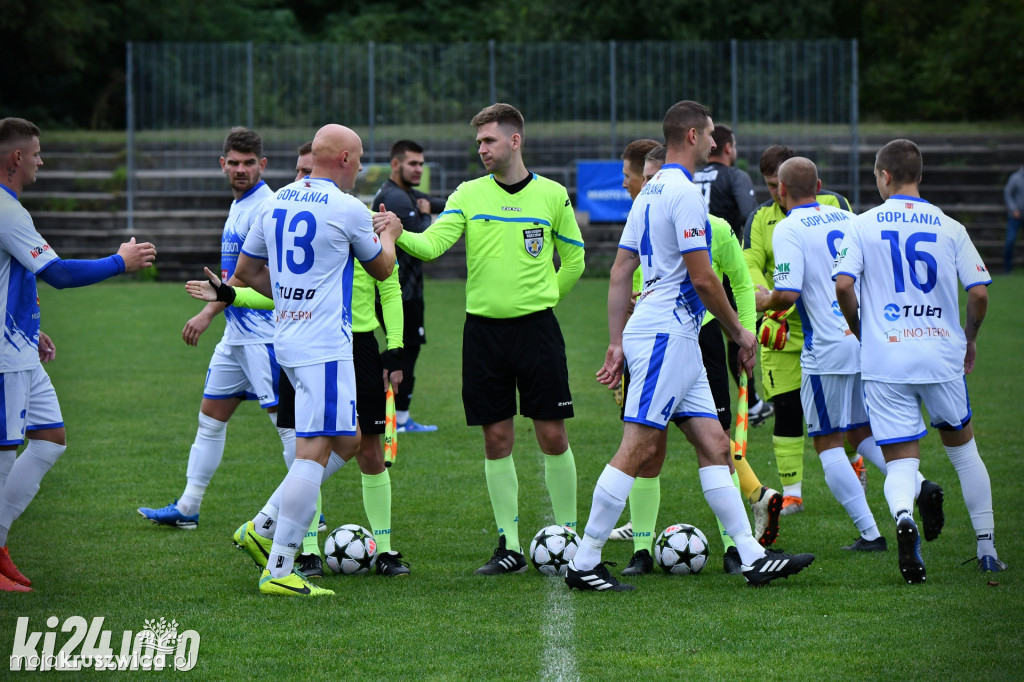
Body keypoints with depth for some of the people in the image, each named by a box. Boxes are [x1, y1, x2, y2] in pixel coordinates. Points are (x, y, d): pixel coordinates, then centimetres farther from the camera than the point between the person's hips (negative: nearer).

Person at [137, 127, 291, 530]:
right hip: (236, 333, 10)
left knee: (285, 418, -7)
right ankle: (187, 508, 16)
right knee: (210, 417, 11)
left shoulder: (266, 207, -14)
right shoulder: (240, 205, 16)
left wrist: (209, 313, -20)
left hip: (264, 335, -10)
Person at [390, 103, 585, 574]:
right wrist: (398, 236, -26)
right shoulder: (469, 194, 5)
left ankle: (567, 536, 10)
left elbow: (573, 261, 12)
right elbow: (432, 244, -8)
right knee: (497, 438, 3)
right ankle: (510, 546, 9)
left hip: (535, 326, -1)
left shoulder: (552, 195, 3)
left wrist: (540, 296, 4)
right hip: (483, 328, 2)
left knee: (552, 434, -2)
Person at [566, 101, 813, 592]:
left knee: (714, 447, 8)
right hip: (667, 333, -10)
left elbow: (620, 272, 16)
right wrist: (739, 333, -4)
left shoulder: (652, 191, 16)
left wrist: (617, 343, 16)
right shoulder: (684, 192, -13)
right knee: (637, 449, -9)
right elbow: (702, 278, -16)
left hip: (675, 339, 10)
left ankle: (753, 558, 7)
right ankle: (583, 564, -7)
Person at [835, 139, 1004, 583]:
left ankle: (903, 516, -32)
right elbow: (979, 293, -1)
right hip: (942, 356, 1)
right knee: (962, 447, 21)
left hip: (884, 360, -1)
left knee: (900, 461, 1)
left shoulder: (864, 226, 0)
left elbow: (843, 285, -10)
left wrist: (859, 330, 8)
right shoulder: (950, 228, 3)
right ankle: (986, 546, 22)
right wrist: (969, 339, 17)